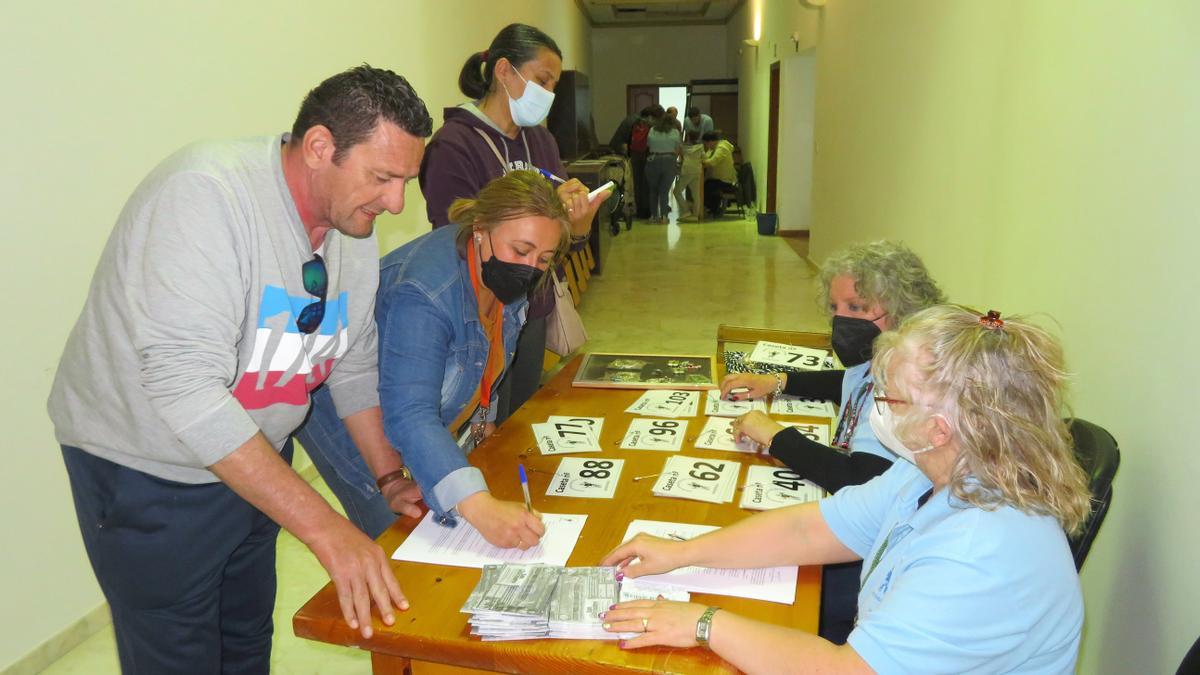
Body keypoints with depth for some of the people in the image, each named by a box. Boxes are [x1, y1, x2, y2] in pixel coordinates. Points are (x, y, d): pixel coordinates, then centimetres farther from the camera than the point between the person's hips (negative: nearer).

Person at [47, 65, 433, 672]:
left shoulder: (354, 224, -5)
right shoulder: (204, 194, -28)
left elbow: (354, 364, 6)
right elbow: (185, 385, -36)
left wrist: (392, 477, 0)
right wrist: (326, 529, -37)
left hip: (255, 459, 7)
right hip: (147, 473, -6)